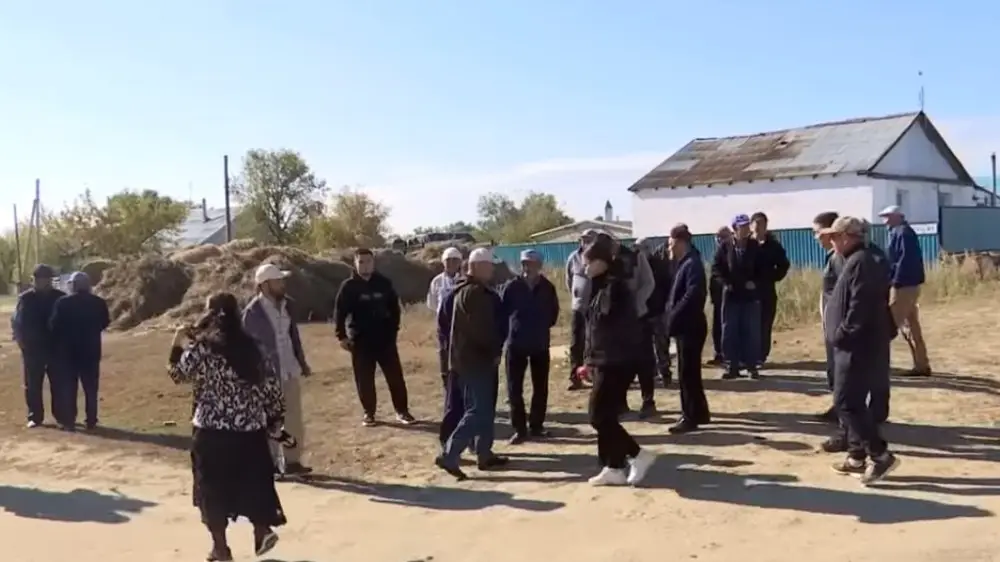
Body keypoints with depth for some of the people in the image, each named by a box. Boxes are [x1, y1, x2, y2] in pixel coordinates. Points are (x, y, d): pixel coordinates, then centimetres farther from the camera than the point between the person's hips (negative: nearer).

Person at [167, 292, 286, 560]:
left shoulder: (202, 347, -10)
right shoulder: (250, 346, 5)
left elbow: (178, 374, 0)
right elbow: (271, 385, 6)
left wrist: (178, 344, 11)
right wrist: (274, 419, 15)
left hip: (213, 430, -4)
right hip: (250, 429, 4)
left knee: (213, 488, 9)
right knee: (252, 481, 19)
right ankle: (262, 533, 19)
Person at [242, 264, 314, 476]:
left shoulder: (287, 304, 3)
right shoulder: (253, 312, -17)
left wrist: (302, 361, 15)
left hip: (290, 370, 6)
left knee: (294, 419, 12)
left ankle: (293, 461, 23)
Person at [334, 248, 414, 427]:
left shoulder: (384, 283, 1)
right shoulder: (349, 286, -4)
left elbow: (395, 308, 8)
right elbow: (340, 312, -3)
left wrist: (393, 330, 3)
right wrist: (342, 336, -9)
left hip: (385, 338, 1)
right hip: (360, 340, -1)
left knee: (395, 376, 3)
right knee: (364, 380, 6)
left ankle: (402, 411, 13)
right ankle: (368, 413, 19)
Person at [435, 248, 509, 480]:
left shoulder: (465, 290, 16)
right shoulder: (476, 292, -16)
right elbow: (482, 329, -22)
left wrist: (493, 350, 15)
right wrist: (495, 351, -9)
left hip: (467, 357, 10)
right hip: (475, 359, -10)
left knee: (483, 408, 16)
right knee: (478, 411, -9)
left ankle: (485, 455, 22)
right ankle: (449, 455, -12)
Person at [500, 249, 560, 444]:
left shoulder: (547, 288, -4)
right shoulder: (511, 287, -9)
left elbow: (553, 313, 10)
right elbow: (501, 312, -5)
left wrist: (542, 328, 3)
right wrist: (513, 329, -3)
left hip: (541, 344, 2)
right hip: (516, 343, -2)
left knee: (540, 387, 9)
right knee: (514, 388, -1)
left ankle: (536, 425, 23)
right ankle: (519, 429, 7)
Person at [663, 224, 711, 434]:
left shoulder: (692, 264, -15)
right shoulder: (685, 264, 16)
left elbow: (692, 295, -25)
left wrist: (673, 317, -19)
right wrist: (672, 316, 6)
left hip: (690, 326, -10)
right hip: (686, 326, 10)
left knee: (687, 373, -5)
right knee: (690, 372, 15)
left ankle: (691, 417, 2)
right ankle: (699, 413, 24)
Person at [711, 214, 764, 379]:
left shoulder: (755, 247, 0)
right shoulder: (725, 247, -1)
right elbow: (716, 267, 3)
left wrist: (755, 282, -8)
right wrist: (725, 282, -8)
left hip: (751, 295, 0)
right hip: (731, 295, 0)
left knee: (752, 332, 2)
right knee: (729, 332, 2)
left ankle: (752, 365, 10)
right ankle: (732, 366, 9)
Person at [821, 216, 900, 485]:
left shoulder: (860, 262, -16)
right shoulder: (855, 261, 16)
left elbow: (860, 307, -24)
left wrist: (842, 335, -19)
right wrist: (840, 335, 15)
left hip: (858, 346, -11)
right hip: (854, 345, 11)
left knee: (847, 403, -10)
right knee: (852, 402, 14)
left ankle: (881, 455, -6)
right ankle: (857, 455, 21)